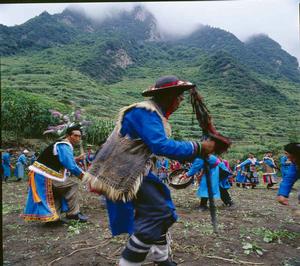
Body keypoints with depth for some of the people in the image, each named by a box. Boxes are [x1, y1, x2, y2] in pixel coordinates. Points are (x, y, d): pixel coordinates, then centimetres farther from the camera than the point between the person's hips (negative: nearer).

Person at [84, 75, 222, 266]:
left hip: (135, 172, 10)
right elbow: (161, 146, -30)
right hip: (122, 174, -10)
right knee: (157, 211, -12)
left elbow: (162, 146, 14)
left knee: (161, 209, 15)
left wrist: (195, 152, 4)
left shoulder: (156, 115, 13)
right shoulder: (144, 112, -19)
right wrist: (198, 148, -21)